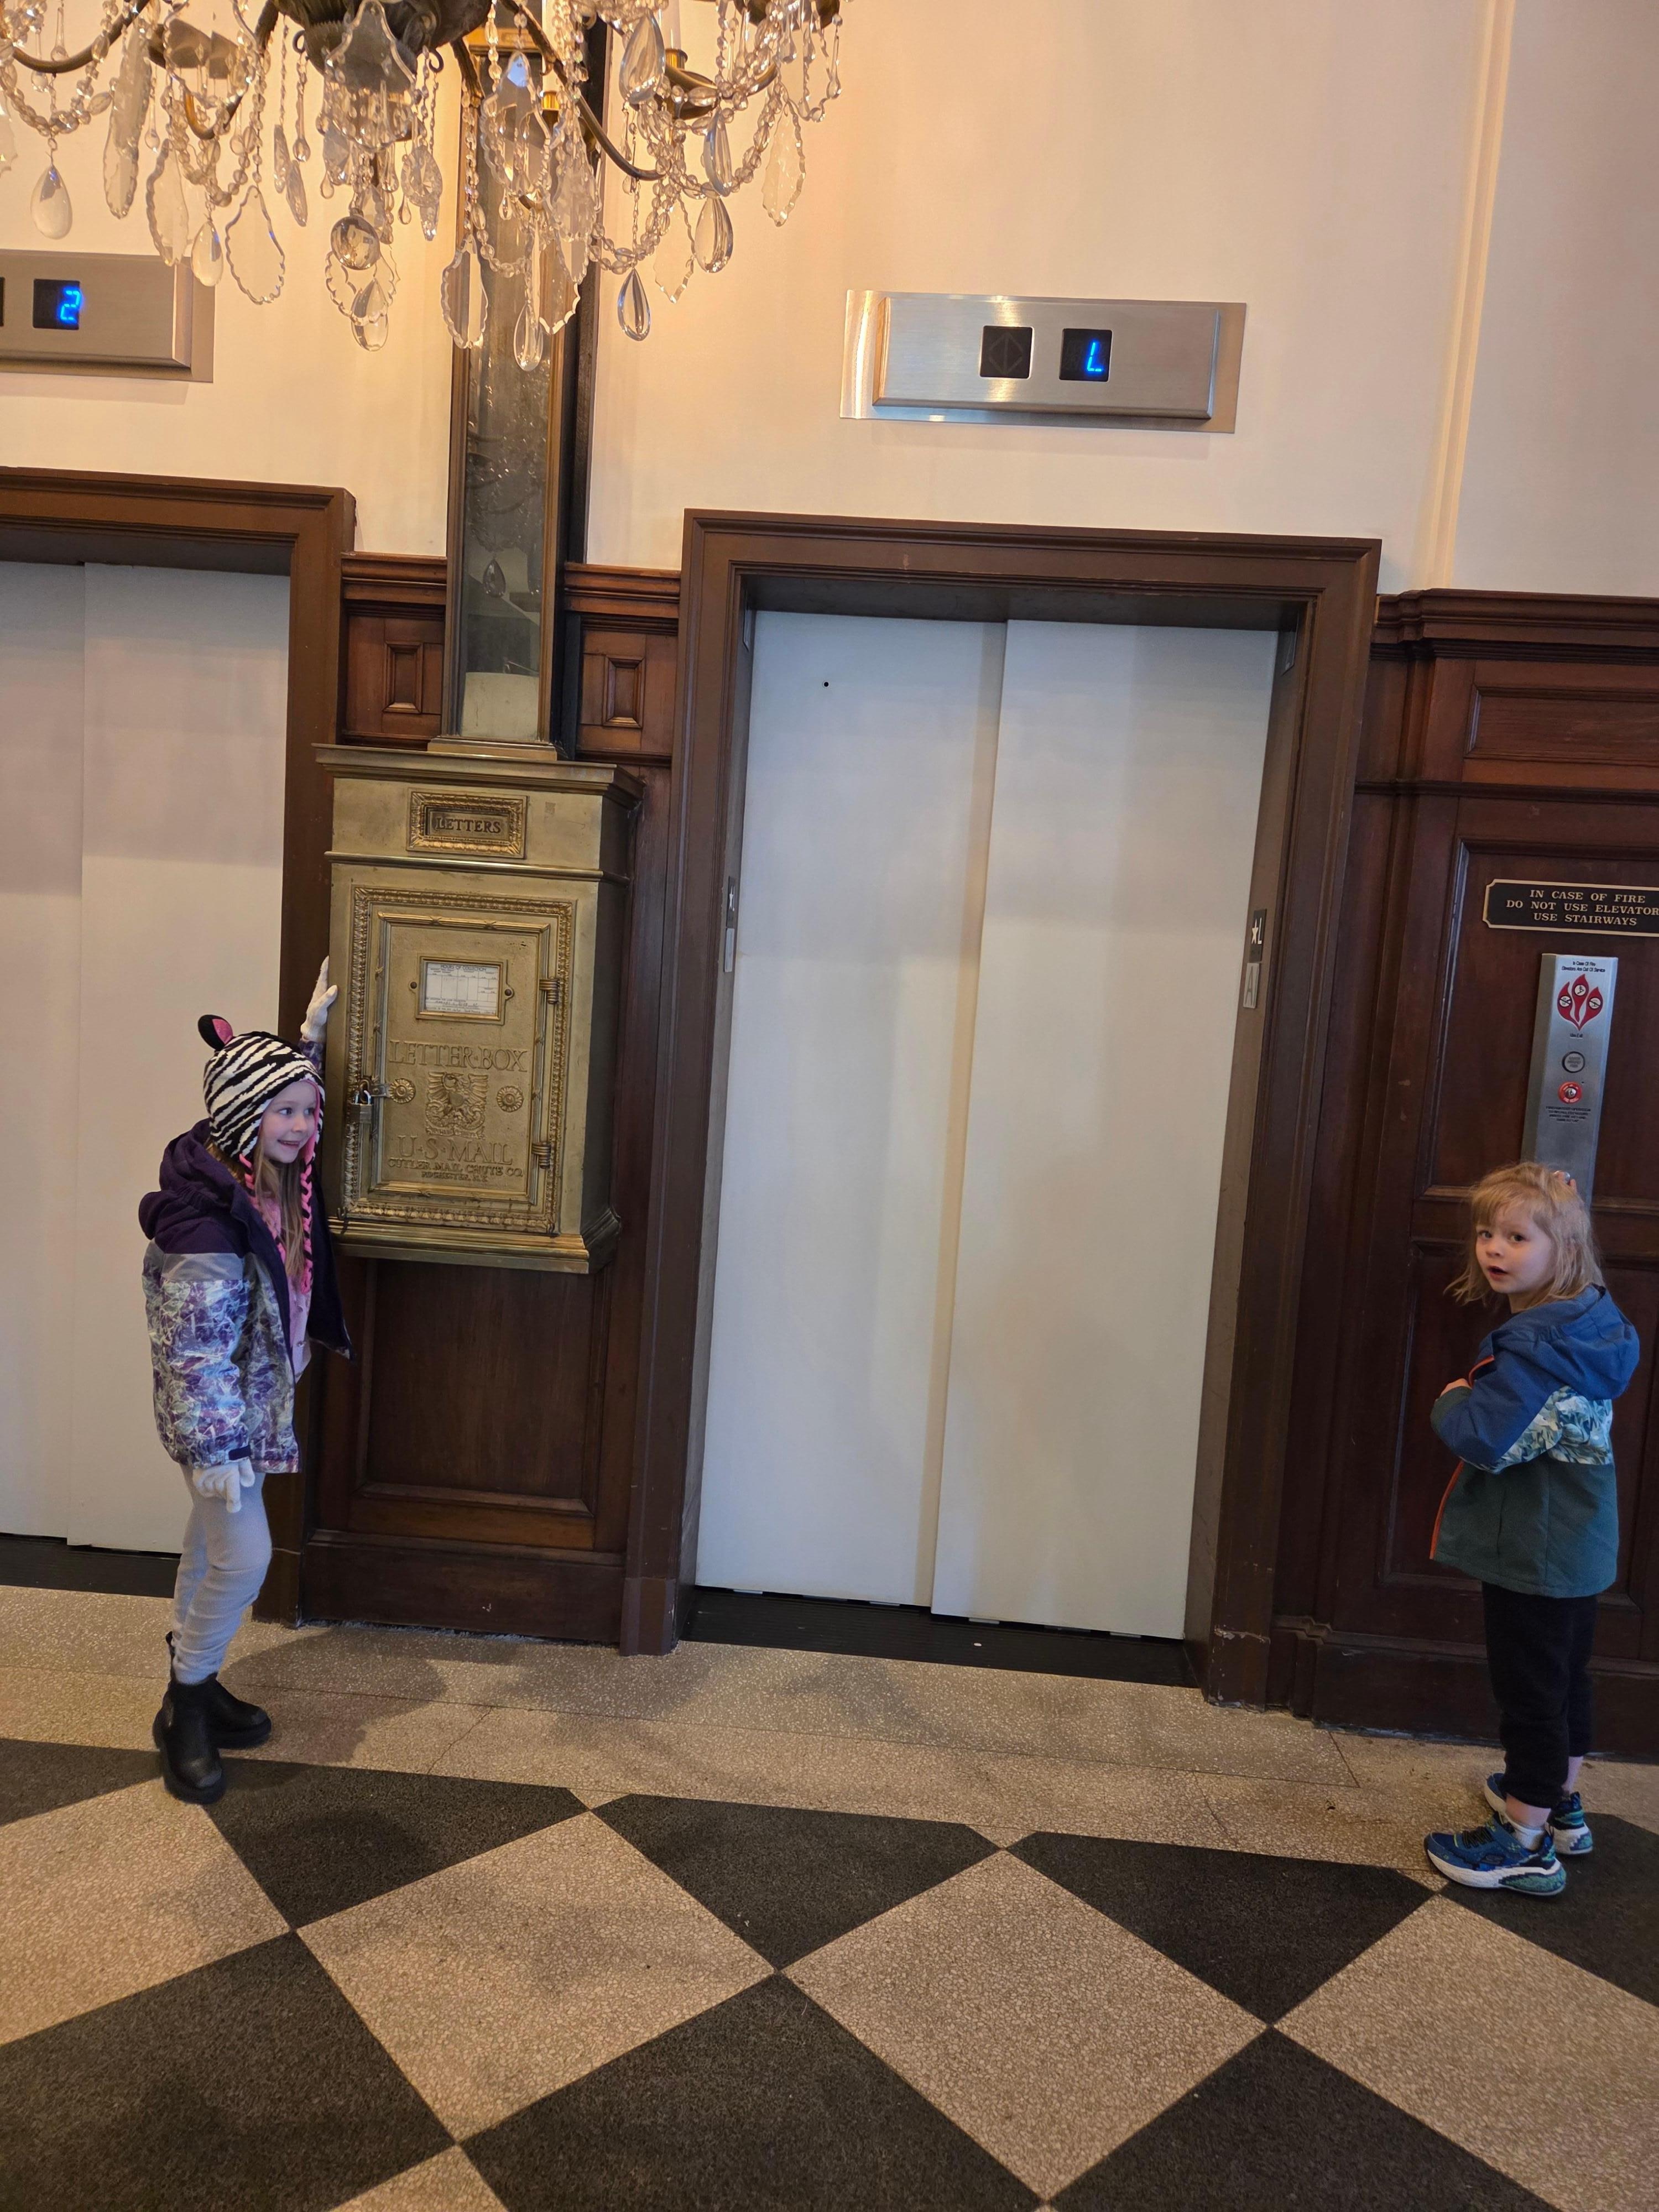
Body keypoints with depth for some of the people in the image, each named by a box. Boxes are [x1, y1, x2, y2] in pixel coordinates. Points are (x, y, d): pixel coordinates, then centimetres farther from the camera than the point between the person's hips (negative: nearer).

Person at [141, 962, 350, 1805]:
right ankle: (184, 1711, 18)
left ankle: (192, 1682, 38)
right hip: (217, 1416, -9)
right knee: (244, 1555, -2)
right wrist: (215, 1451, -24)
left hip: (257, 1403, 9)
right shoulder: (205, 1220, -30)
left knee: (212, 1542, 21)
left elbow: (291, 1110, 20)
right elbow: (193, 1353, -27)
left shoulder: (276, 1180, -6)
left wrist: (314, 1031, 13)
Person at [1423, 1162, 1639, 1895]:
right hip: (1579, 1549, 10)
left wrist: (1452, 1402, -11)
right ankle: (1559, 1804, 41)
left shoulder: (1535, 1346, -26)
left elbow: (1484, 1439, -29)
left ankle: (1526, 1845, 15)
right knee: (1565, 1677, 23)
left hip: (1535, 1552, -10)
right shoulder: (1589, 1326, 4)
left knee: (1530, 1690, 3)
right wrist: (1474, 1402, 3)